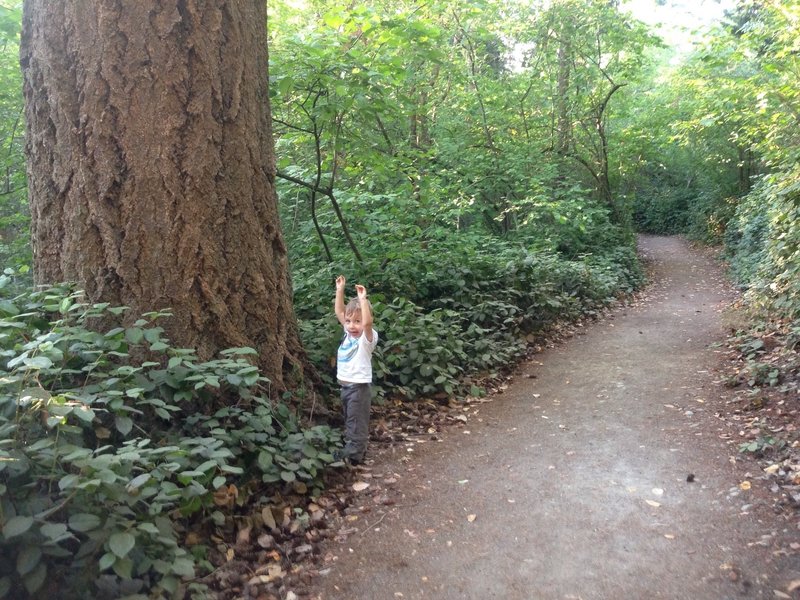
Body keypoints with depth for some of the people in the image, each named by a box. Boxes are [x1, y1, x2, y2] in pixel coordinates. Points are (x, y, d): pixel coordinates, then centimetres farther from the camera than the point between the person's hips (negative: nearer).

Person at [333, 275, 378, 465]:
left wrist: (362, 299, -39)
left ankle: (353, 454, 10)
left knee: (357, 423, 3)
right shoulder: (348, 333, 4)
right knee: (349, 421, 19)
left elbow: (367, 322, -37)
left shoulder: (367, 338, -16)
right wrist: (340, 290, -2)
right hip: (345, 385, 8)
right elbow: (339, 311, 6)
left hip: (359, 386, -8)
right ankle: (352, 448, 32)